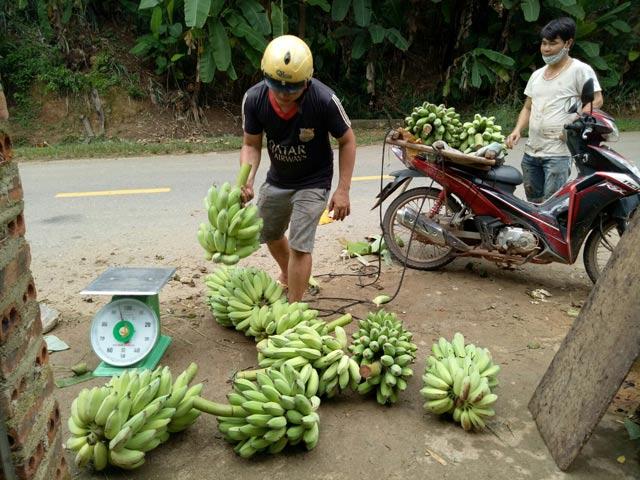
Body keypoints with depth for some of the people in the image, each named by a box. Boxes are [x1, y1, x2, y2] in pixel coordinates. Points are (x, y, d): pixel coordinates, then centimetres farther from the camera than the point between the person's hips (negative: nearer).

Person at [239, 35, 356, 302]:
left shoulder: (324, 100, -30)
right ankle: (287, 275, 54)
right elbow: (251, 145, -9)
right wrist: (246, 180, -28)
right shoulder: (254, 99, -21)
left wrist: (343, 190, -18)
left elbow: (347, 141, -16)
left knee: (300, 246, -11)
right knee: (269, 234, 23)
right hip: (277, 179, 5)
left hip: (313, 182, -5)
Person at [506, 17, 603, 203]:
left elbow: (596, 100, -6)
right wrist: (517, 130, 5)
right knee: (533, 204, 10)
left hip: (558, 153, -7)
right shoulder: (537, 75, 19)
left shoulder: (579, 70, -2)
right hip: (531, 151, 7)